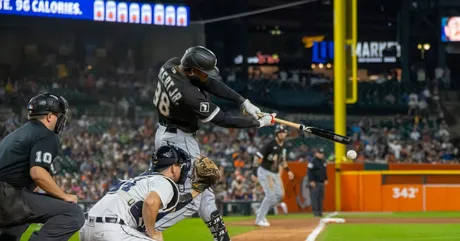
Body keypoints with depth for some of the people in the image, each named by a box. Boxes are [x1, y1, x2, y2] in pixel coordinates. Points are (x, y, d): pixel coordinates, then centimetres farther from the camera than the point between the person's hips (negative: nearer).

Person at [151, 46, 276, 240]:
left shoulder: (172, 65, -10)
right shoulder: (189, 94, -33)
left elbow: (211, 84, -2)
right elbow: (224, 121, -24)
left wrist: (243, 102, -9)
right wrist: (259, 123, -12)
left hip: (167, 134, 10)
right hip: (179, 140, -10)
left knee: (203, 192, 17)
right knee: (191, 201, -8)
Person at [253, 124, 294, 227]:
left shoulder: (284, 147, 5)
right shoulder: (270, 145, -18)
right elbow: (258, 158, -21)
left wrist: (288, 170, 12)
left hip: (275, 174, 8)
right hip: (265, 172, -8)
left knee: (280, 195, 5)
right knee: (270, 194, -15)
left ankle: (261, 212, 19)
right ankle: (259, 219, -4)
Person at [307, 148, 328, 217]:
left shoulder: (323, 161, 14)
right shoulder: (313, 161, -11)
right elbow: (309, 171, -14)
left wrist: (326, 179, 18)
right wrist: (311, 181, -18)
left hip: (322, 182, 8)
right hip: (315, 182, -8)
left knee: (321, 197, 8)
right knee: (315, 197, -9)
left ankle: (320, 211, 13)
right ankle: (315, 211, -7)